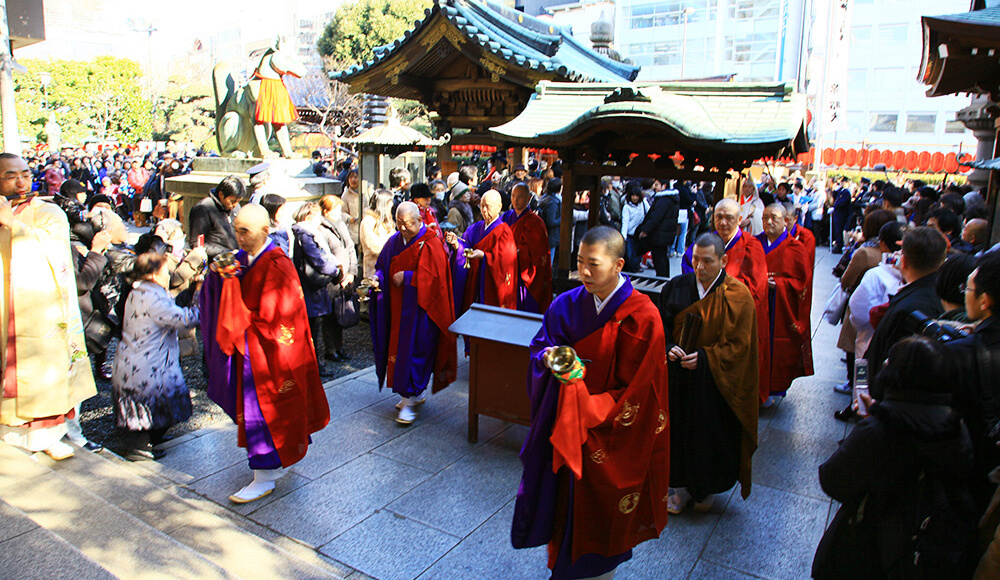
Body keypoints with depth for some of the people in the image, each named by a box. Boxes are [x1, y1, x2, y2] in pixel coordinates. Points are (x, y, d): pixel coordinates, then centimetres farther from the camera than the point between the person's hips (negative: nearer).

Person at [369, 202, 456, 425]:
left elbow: (433, 277, -18)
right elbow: (383, 265, 15)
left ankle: (410, 401, 1)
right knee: (399, 346, 12)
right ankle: (416, 393, 27)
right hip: (398, 307, 7)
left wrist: (406, 278, -18)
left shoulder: (431, 244, -12)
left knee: (415, 350, -6)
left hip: (419, 308, -7)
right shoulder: (394, 241, 9)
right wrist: (378, 277, -6)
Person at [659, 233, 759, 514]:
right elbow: (663, 326, 3)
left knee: (711, 437, 10)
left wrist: (704, 358, -22)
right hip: (679, 378, 3)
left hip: (716, 383, -2)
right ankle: (683, 485, 33)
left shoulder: (738, 296, -11)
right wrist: (669, 348, -17)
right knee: (680, 432, 12)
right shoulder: (676, 287, -2)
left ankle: (707, 488, 35)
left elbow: (739, 346, -11)